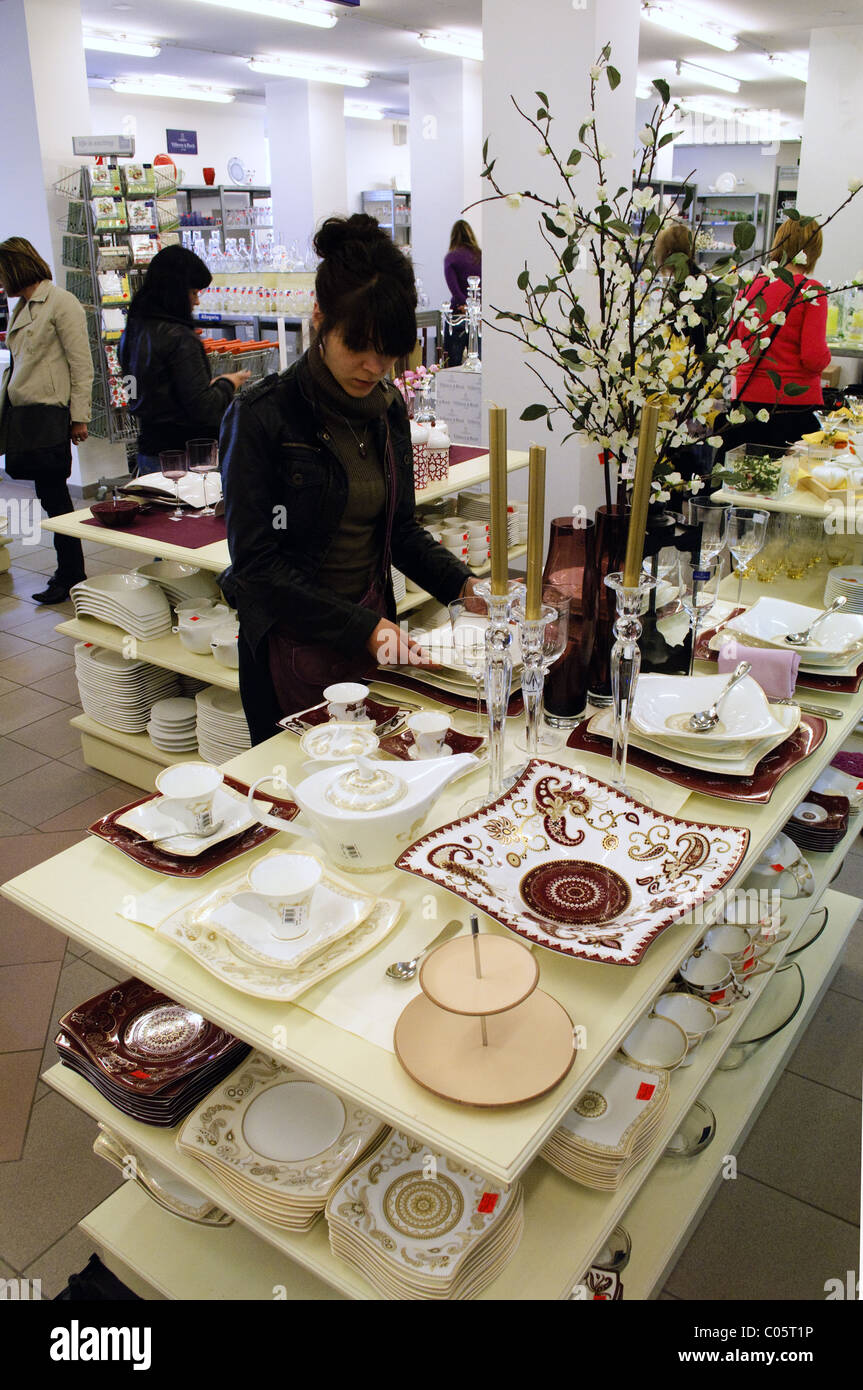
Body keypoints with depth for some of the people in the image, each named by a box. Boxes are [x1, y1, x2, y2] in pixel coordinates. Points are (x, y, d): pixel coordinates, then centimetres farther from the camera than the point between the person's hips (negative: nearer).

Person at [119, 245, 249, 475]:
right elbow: (204, 409, -19)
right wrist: (227, 383, 0)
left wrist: (211, 384, 14)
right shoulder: (179, 338, -18)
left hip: (149, 449, 9)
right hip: (184, 453, -9)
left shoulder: (134, 330, 9)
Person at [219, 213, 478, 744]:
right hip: (293, 651, -5)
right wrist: (362, 627, -20)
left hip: (372, 639, 5)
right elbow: (256, 562, -16)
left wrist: (463, 584, -4)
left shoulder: (389, 407, 3)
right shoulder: (262, 417, -14)